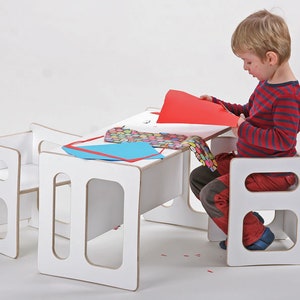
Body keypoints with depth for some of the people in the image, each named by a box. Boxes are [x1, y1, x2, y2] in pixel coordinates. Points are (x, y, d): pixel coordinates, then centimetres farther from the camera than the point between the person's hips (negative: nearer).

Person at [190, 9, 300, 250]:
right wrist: (216, 105, 13)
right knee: (198, 178, 12)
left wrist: (244, 130, -26)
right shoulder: (266, 84, 6)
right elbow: (248, 112, 22)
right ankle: (247, 220, 15)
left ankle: (254, 236, 1)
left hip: (271, 174, -10)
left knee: (212, 195, -20)